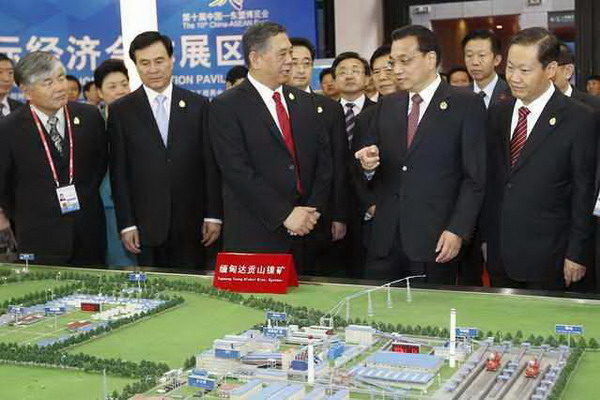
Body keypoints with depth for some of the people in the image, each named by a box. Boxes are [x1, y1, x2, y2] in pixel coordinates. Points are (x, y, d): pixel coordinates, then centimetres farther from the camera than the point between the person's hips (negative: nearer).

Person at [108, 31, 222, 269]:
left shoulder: (198, 105, 5)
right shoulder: (121, 111, 4)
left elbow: (210, 164, 4)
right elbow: (119, 172, 2)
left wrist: (213, 215, 0)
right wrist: (126, 224, -3)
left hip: (191, 224, 1)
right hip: (146, 226, 0)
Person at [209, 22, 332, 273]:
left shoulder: (304, 101, 14)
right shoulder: (226, 107, -5)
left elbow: (323, 159, 11)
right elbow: (238, 171, -13)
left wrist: (314, 210, -3)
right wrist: (285, 215, -15)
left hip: (307, 233, 5)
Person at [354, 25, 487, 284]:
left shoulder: (466, 104, -2)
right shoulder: (387, 105, 13)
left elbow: (475, 177, -5)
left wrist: (458, 230, -12)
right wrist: (368, 165, -7)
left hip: (434, 240, -4)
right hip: (385, 238, 4)